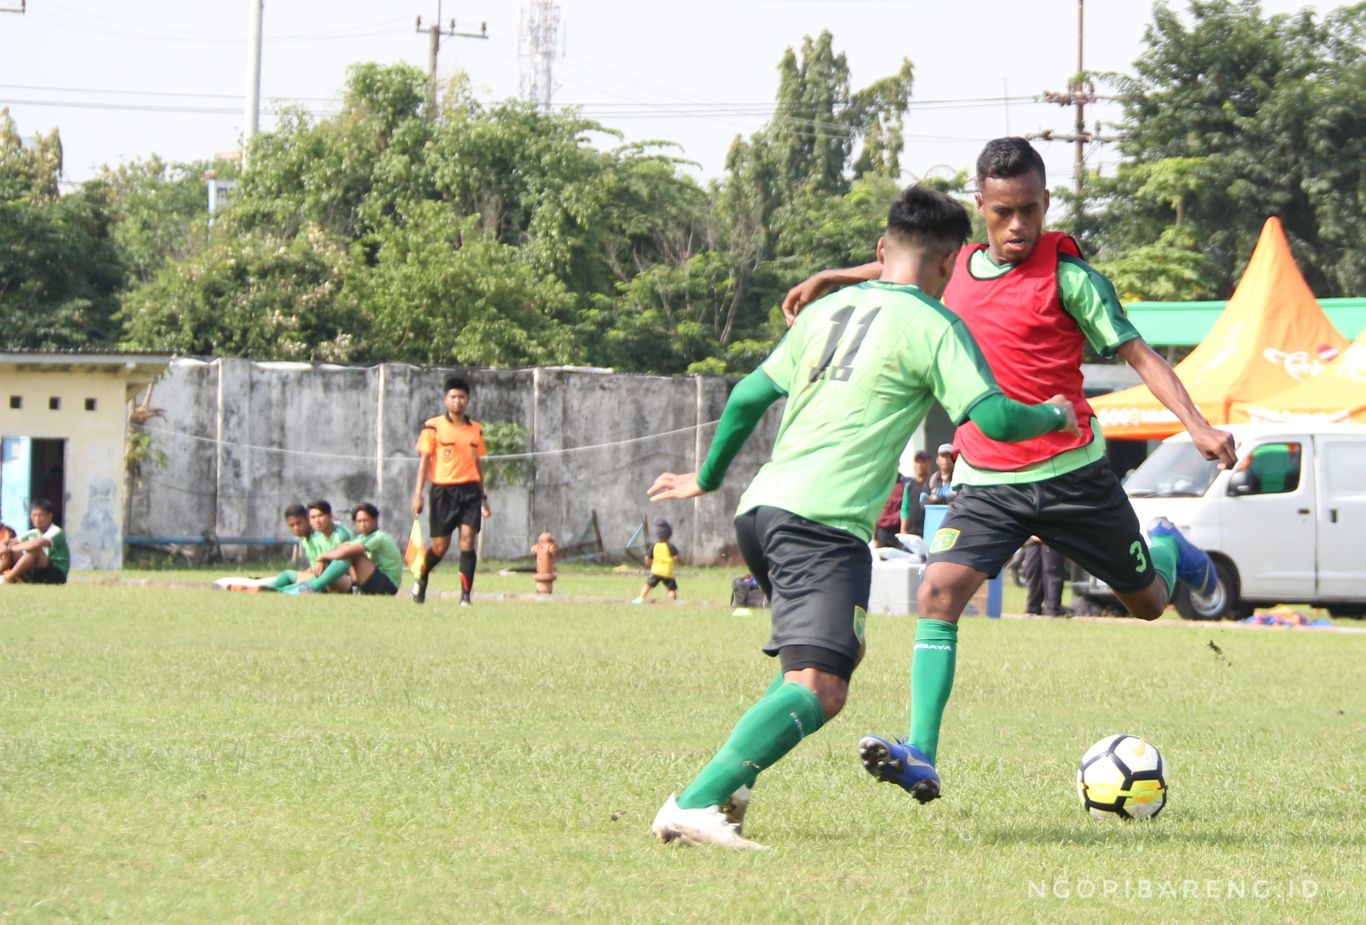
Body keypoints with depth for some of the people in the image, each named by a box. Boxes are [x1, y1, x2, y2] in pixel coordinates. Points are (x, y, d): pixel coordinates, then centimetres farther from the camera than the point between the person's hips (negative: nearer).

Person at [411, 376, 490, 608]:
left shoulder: (476, 430, 12)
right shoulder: (433, 427, 0)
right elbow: (424, 461, -1)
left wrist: (483, 497, 19)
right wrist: (418, 494, -8)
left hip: (470, 490, 2)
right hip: (443, 490, -2)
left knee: (467, 539, -11)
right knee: (440, 545, 2)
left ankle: (466, 595, -10)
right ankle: (421, 579, 31)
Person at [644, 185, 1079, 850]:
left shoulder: (827, 310, 20)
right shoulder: (933, 326, 0)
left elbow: (748, 396, 24)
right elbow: (993, 418, -8)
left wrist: (708, 479, 37)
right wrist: (1054, 415, 13)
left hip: (760, 509, 9)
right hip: (824, 520, -8)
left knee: (812, 661, 28)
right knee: (819, 689, -16)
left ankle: (727, 787, 15)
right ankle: (694, 805, -33)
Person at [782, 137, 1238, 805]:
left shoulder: (1066, 274, -11)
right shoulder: (957, 267, 4)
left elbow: (1136, 353, -10)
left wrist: (1196, 425, -22)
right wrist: (832, 278, 28)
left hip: (1070, 472, -3)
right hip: (986, 480, 3)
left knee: (1148, 601, 14)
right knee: (938, 592, -19)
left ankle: (1168, 553, 53)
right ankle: (920, 758, -24)